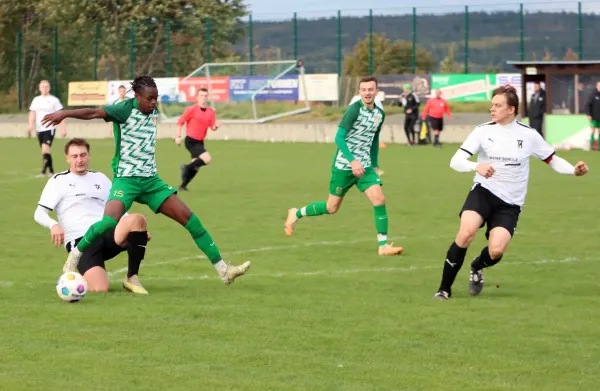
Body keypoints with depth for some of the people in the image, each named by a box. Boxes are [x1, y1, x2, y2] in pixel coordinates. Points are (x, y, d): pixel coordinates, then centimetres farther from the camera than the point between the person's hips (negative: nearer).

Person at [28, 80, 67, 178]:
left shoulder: (54, 100, -1)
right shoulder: (36, 100, 11)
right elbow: (32, 113, 8)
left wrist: (63, 128, -4)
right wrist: (30, 125, -9)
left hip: (49, 128, -5)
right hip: (39, 129, 5)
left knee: (45, 149, -19)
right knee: (45, 151, 10)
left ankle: (43, 172, -21)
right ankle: (51, 171, 21)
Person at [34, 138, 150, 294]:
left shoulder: (100, 178, 22)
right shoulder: (58, 181, 9)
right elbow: (39, 214, 3)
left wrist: (138, 229, 5)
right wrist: (53, 225, -21)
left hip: (107, 234, 4)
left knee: (137, 219, -30)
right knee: (100, 289, -29)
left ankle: (132, 278, -15)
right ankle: (80, 275, 11)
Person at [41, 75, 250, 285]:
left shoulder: (154, 113, 8)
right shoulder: (126, 109, -12)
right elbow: (94, 113, -23)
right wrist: (64, 114, -33)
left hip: (150, 179, 6)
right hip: (126, 179, -6)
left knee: (189, 218, 0)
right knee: (109, 222, -29)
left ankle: (223, 270, 6)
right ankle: (74, 256, -3)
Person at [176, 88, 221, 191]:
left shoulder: (210, 111, 5)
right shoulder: (192, 109, -11)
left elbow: (213, 128, 2)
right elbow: (180, 122, -6)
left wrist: (216, 125, -21)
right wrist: (178, 136, -11)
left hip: (200, 142, 7)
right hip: (191, 141, -7)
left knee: (196, 166, 9)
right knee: (207, 159, -21)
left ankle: (183, 185, 20)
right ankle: (187, 168, -7)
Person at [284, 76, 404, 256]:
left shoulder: (380, 114, 5)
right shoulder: (354, 109, -16)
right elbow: (339, 138, -20)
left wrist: (375, 165, 18)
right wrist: (353, 161, -28)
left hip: (365, 166, 5)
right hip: (343, 166, -5)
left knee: (379, 199, -13)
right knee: (332, 208, 5)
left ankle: (383, 245, -9)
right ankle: (296, 214, 30)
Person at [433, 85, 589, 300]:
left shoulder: (529, 135, -2)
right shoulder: (483, 131, -4)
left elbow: (553, 160, 10)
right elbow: (455, 161, -10)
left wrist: (574, 170, -9)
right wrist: (476, 166, -30)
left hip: (510, 203, 1)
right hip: (483, 192, -1)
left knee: (496, 251, -19)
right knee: (466, 234, -27)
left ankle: (477, 267, 20)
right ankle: (444, 289, -12)